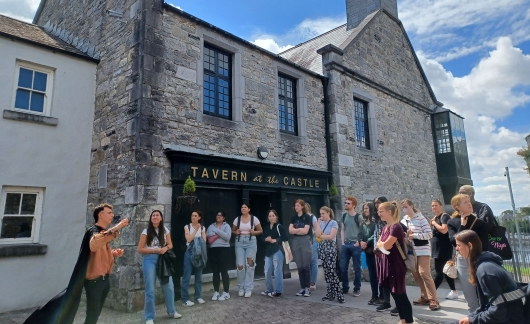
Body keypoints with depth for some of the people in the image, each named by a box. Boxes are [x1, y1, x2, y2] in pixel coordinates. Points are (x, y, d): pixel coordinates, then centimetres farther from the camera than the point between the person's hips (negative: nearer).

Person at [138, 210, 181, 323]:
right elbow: (140, 249, -7)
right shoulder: (146, 231, -6)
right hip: (149, 260, -3)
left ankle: (172, 311, 26)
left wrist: (165, 248, -12)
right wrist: (155, 250, -16)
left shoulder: (165, 230, 4)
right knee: (150, 289, 2)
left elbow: (170, 245, 10)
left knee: (169, 286, 7)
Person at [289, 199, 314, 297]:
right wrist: (300, 229, -7)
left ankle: (307, 288, 5)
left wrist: (295, 230, -2)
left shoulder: (307, 217, -3)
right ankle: (302, 288, 13)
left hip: (305, 242, -4)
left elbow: (305, 231, -12)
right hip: (295, 243, 5)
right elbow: (290, 231, 1)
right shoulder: (293, 218, 12)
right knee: (299, 266, 6)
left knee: (306, 266, -2)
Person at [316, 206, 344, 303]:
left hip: (331, 248, -6)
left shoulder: (333, 223, -5)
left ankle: (339, 294, -7)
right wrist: (318, 222, -2)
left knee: (332, 271, -12)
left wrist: (321, 236, -3)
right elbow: (317, 234, -3)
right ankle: (331, 293, 15)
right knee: (326, 271, 8)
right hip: (323, 248, 7)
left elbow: (331, 236, -15)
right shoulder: (321, 223, 12)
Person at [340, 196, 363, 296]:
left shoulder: (358, 217, -8)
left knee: (357, 268, 4)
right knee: (343, 268, 7)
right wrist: (342, 242, 5)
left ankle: (357, 289, 16)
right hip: (345, 245, 5)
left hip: (355, 245, -5)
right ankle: (345, 288, 21)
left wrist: (358, 242, -13)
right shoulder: (344, 215, 9)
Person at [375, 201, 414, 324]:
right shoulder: (385, 227, 11)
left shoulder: (396, 227, -18)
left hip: (396, 265, -9)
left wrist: (381, 244, -1)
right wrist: (383, 244, -11)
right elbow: (378, 245, 10)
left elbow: (386, 245, -22)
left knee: (400, 294, -1)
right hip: (387, 264, 9)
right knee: (395, 294, 15)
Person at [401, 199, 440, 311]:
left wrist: (414, 235, -20)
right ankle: (425, 297, 21)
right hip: (411, 251, 7)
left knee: (424, 273, -11)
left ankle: (433, 300, -5)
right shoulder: (403, 220, 9)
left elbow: (429, 234, -15)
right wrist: (405, 235, -11)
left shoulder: (421, 218, -10)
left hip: (423, 250, -7)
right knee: (416, 274, 9)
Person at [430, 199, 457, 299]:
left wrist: (434, 223, -14)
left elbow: (444, 230, -26)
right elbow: (432, 232, 18)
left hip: (443, 249, -10)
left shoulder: (445, 216, -11)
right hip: (437, 249, 10)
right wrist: (431, 224, 2)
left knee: (439, 271, -8)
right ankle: (454, 292, 25)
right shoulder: (435, 218, 14)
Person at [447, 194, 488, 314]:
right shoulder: (452, 222, 1)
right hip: (463, 260, 1)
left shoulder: (478, 221, 0)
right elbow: (454, 241, -12)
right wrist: (462, 226, -15)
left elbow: (484, 243, -1)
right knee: (470, 296, 9)